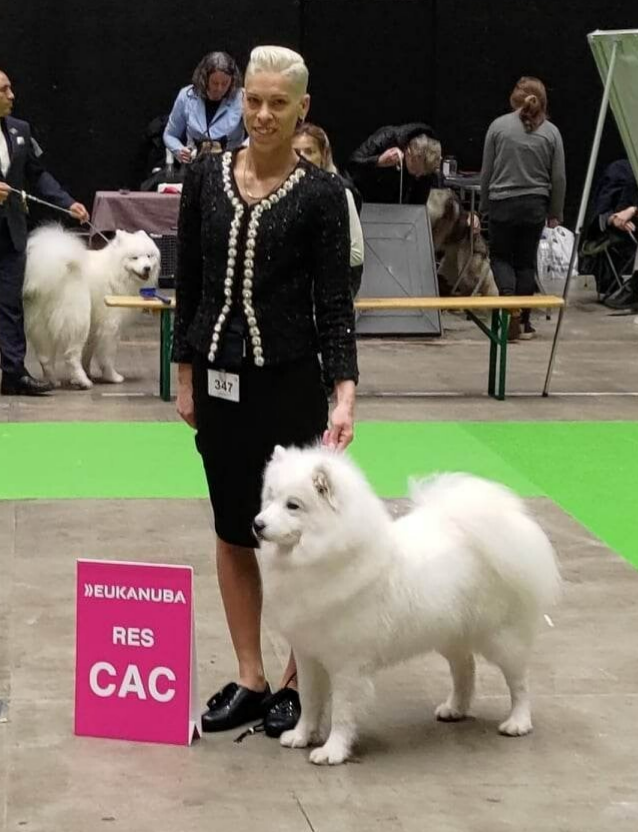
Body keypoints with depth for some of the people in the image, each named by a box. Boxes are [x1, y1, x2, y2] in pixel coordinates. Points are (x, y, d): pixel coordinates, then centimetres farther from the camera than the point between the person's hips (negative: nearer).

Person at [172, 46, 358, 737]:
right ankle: (249, 679, 20)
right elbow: (189, 283, 8)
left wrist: (345, 392, -22)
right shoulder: (205, 176, 3)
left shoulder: (321, 193, -8)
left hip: (289, 378, -4)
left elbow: (334, 301, -11)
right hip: (220, 375, 4)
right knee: (233, 529, 10)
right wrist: (185, 375, 6)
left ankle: (297, 682, 16)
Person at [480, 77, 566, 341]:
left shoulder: (499, 126, -3)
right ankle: (523, 322, 14)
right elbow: (558, 177, 2)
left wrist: (485, 205, 13)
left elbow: (486, 171, 2)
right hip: (535, 206, 2)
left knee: (500, 256, 10)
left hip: (503, 203, -2)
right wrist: (555, 213, 12)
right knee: (526, 261, 11)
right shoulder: (551, 132, 0)